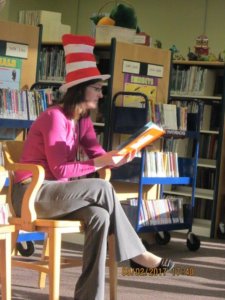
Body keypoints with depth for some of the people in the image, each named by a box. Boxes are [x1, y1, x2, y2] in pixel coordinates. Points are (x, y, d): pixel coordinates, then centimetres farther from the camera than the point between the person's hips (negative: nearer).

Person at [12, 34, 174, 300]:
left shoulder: (83, 121, 10)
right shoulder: (55, 117, -18)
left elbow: (97, 155, 1)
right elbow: (60, 170, -20)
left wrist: (116, 159, -20)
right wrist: (100, 162, -23)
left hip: (57, 191, 8)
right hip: (32, 192, -8)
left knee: (99, 216, -22)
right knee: (102, 188, -23)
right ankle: (135, 253, -7)